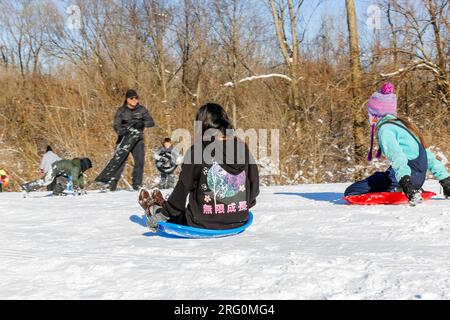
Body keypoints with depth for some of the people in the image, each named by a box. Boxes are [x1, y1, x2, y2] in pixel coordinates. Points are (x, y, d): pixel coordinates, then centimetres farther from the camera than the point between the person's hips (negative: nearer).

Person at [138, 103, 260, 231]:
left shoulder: (197, 150, -14)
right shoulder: (242, 148, -3)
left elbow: (183, 187, -7)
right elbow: (254, 183, 6)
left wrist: (167, 211, 8)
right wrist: (245, 205, 23)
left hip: (204, 225, -5)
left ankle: (155, 211, 51)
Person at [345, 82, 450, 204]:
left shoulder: (385, 128, -6)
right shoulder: (403, 124, 22)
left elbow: (396, 155, -24)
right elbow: (429, 157, 22)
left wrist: (405, 183, -37)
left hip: (404, 177, -9)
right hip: (419, 179, 9)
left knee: (351, 191, -7)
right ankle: (413, 191, 8)